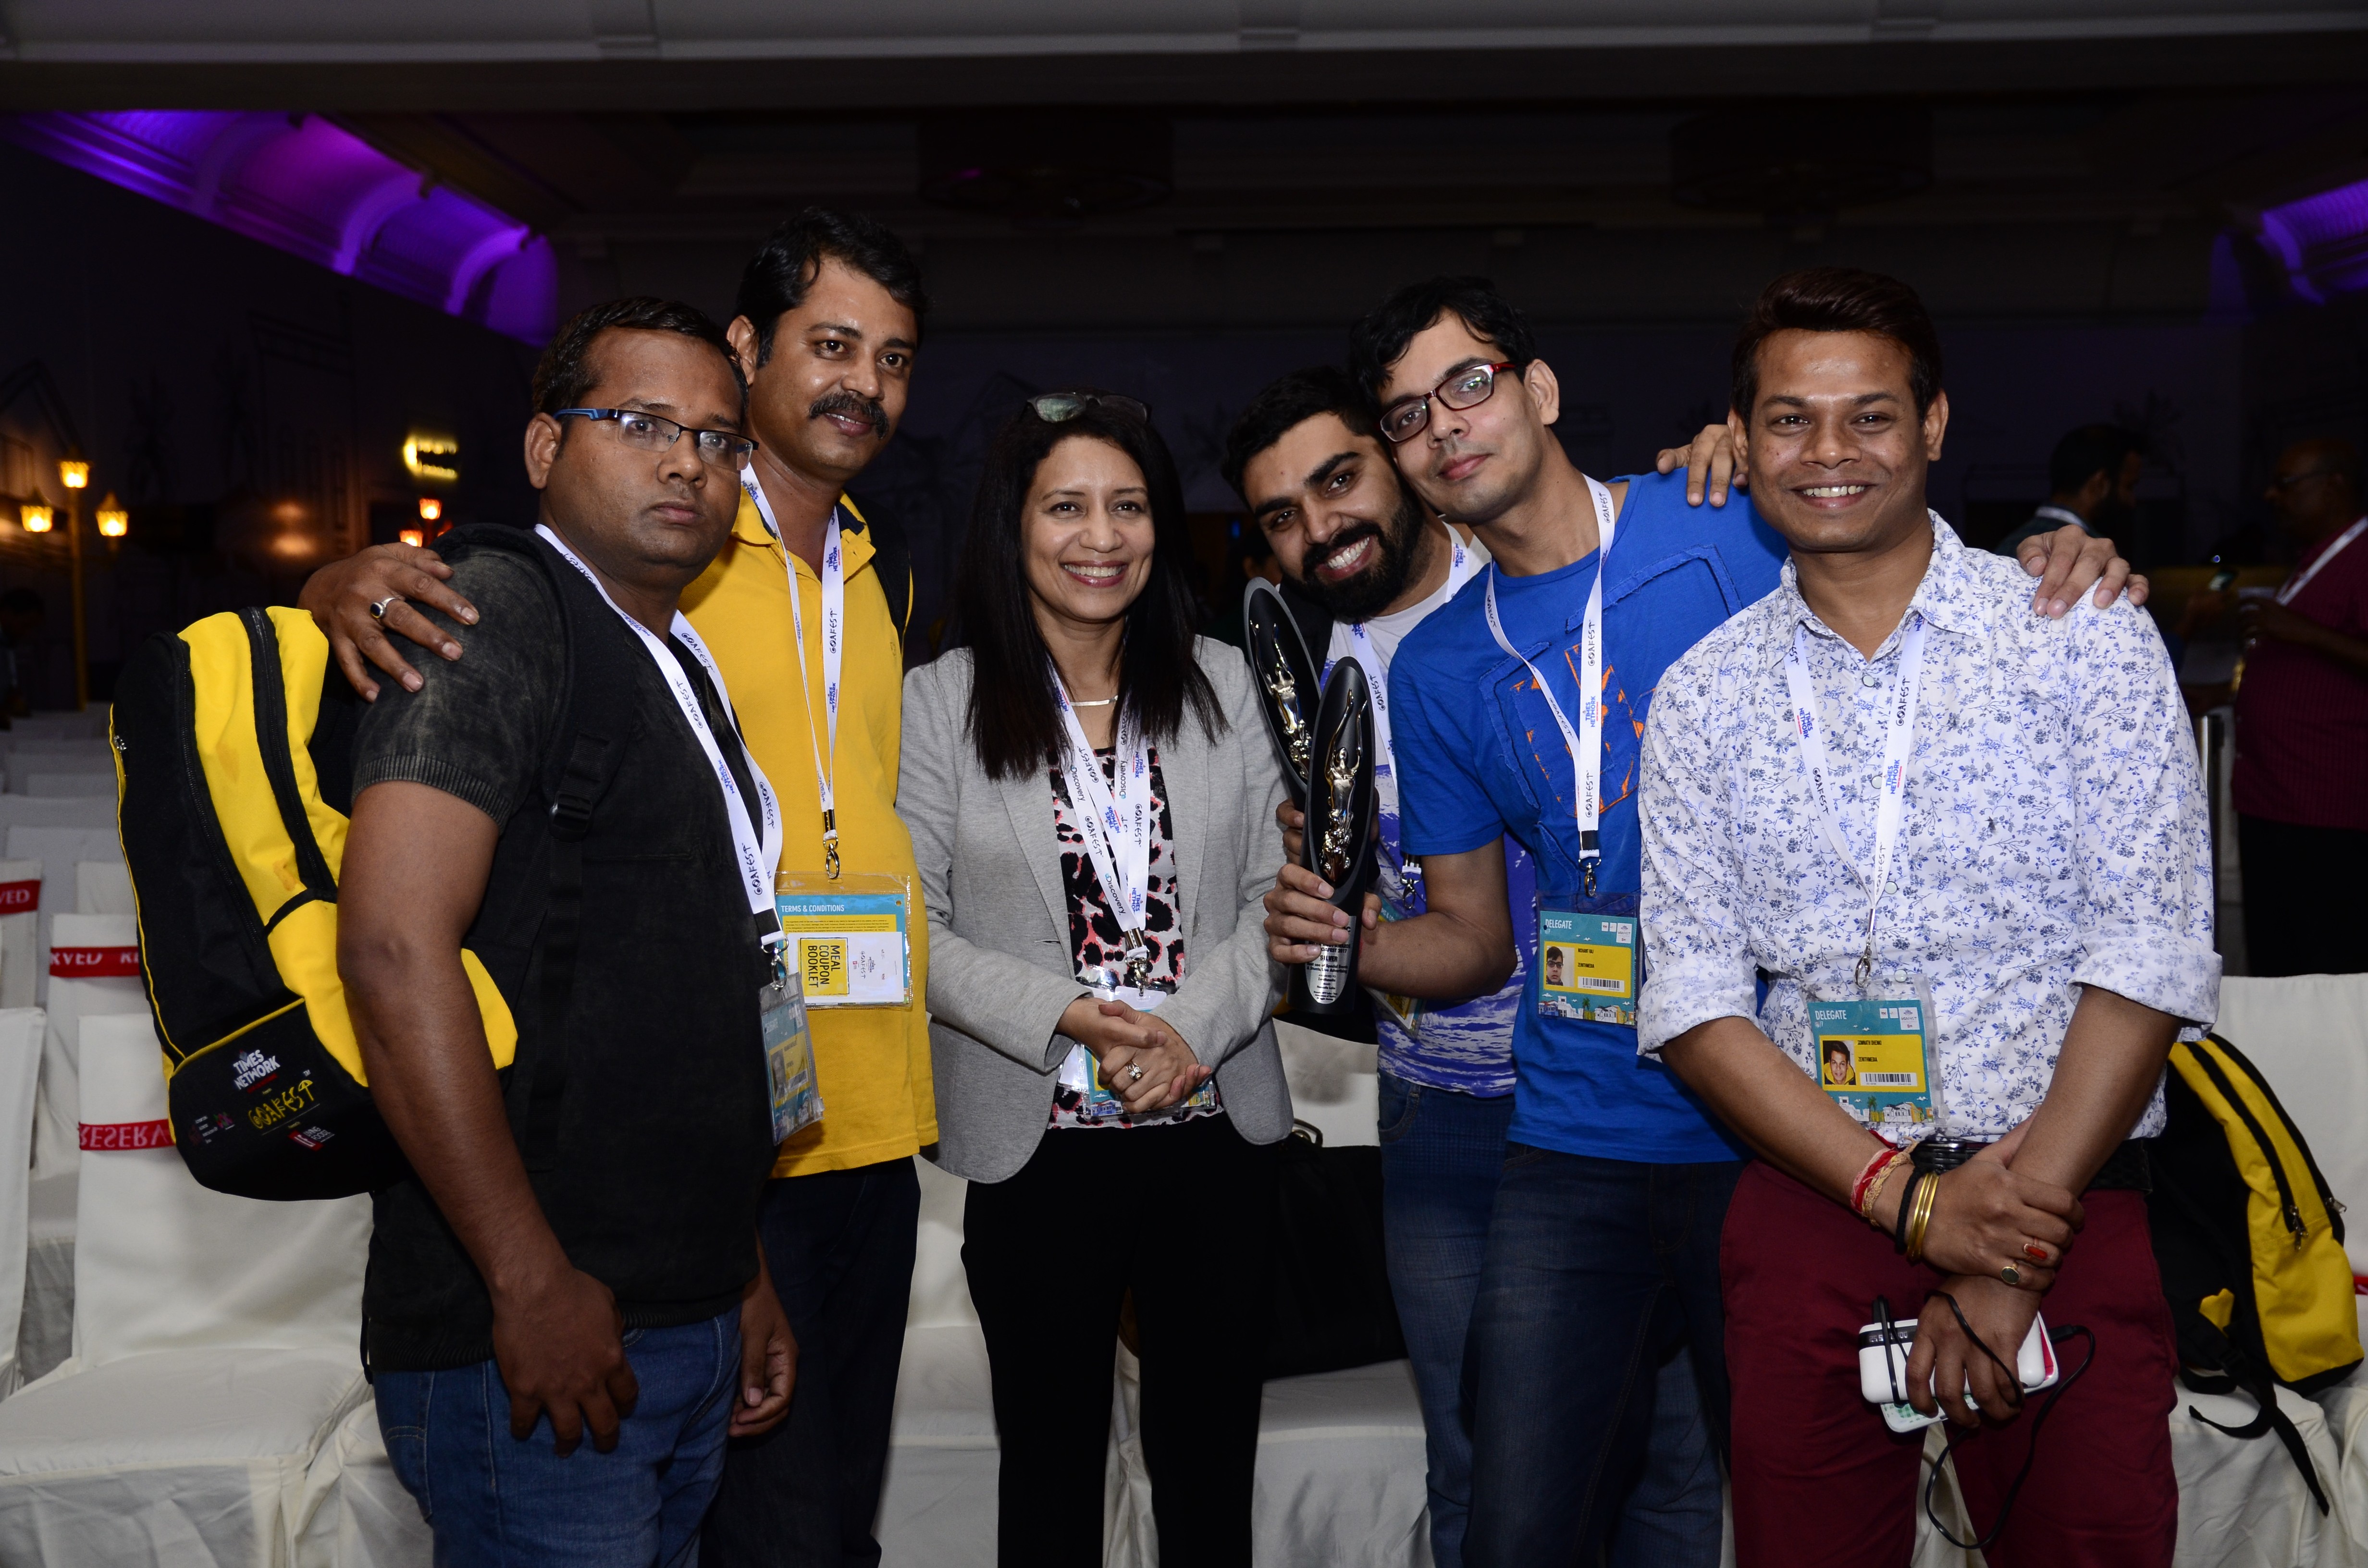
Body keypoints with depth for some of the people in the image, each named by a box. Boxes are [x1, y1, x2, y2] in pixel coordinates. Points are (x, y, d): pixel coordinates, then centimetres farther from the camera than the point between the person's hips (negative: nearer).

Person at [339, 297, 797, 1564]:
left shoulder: (681, 670, 17)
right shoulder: (494, 614, -11)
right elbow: (395, 952, -23)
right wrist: (534, 1284, -21)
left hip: (690, 1336, 9)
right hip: (527, 1352, -9)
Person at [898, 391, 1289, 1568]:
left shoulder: (1224, 686, 5)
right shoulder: (943, 701, -2)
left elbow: (1274, 896, 3)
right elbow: (915, 927, -4)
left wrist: (1191, 1028, -12)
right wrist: (1062, 1019, -16)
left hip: (1217, 1130, 2)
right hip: (1038, 1147, -2)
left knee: (1210, 1463, 13)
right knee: (1052, 1465, 13)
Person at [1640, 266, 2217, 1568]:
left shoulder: (2087, 635, 0)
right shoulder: (1700, 695, 5)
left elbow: (2150, 957, -7)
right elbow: (1693, 1004, -1)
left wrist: (2018, 1240, -12)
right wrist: (1911, 1200, -12)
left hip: (2069, 1207, -1)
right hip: (1810, 1206, 1)